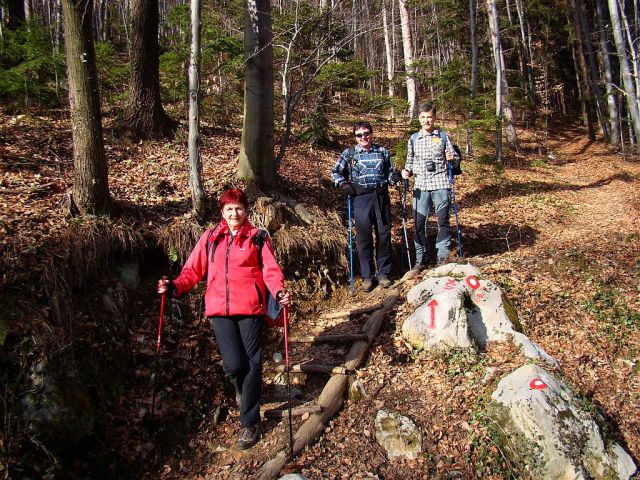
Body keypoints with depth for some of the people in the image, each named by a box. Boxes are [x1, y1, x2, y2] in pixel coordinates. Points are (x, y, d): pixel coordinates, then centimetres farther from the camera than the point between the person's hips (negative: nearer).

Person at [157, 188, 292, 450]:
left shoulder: (257, 238, 7)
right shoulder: (210, 238, 13)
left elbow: (271, 269, -2)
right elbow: (193, 270, 10)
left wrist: (279, 291, -21)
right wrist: (175, 286, -8)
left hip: (250, 309, -1)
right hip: (220, 310, 1)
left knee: (252, 365, 0)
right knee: (234, 364, -5)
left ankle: (250, 422, 15)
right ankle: (243, 390, 32)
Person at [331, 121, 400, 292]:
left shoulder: (383, 152, 11)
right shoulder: (349, 153, 6)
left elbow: (389, 172, 20)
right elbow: (335, 172, 12)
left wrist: (394, 177, -2)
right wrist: (344, 185, -3)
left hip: (382, 197, 2)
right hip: (361, 198, -2)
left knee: (384, 235, 4)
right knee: (364, 238, 0)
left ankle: (384, 273, 18)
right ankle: (367, 276, 11)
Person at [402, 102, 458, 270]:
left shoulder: (443, 136, 7)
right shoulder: (413, 139, 11)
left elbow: (453, 158, 11)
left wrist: (452, 158, -11)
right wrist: (407, 171, -1)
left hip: (440, 183, -1)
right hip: (420, 185, 2)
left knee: (443, 221, 1)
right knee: (419, 223, 1)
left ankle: (443, 256, 12)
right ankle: (420, 259, 13)